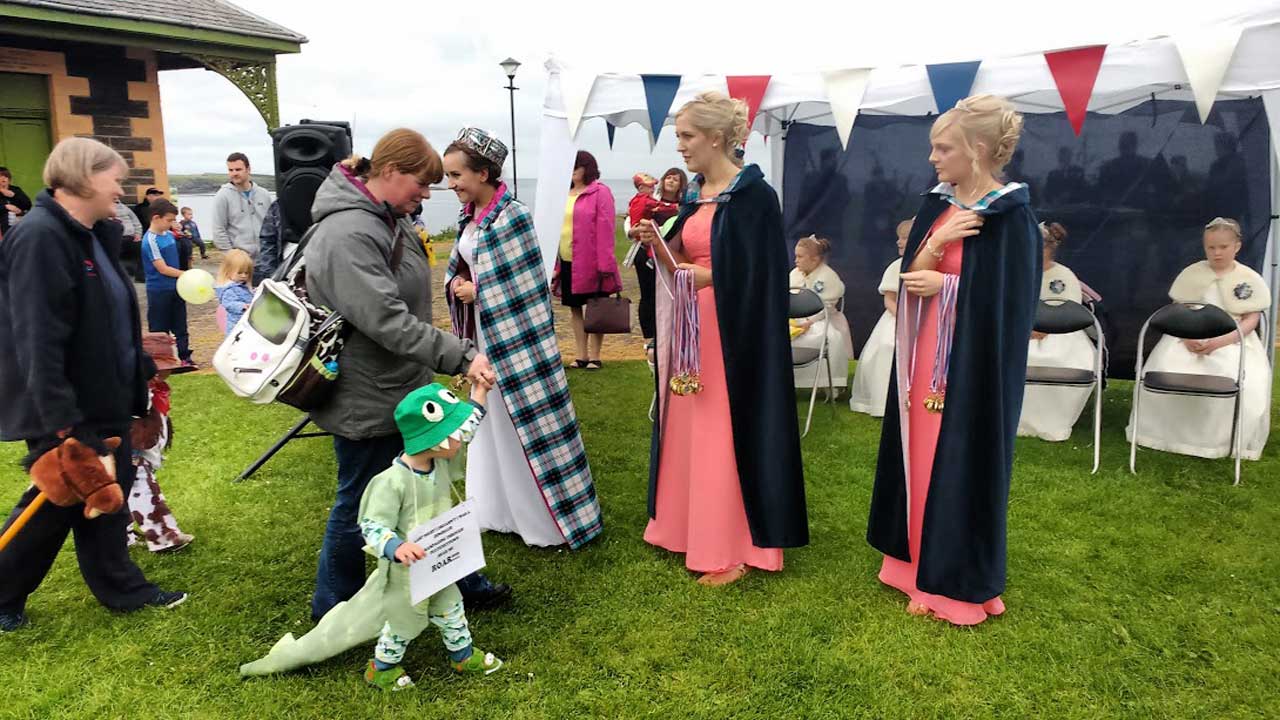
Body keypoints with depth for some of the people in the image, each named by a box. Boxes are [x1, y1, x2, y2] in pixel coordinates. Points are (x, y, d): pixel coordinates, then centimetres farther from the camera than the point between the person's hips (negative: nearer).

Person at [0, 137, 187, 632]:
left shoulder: (95, 235, 8)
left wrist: (141, 367, 20)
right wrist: (64, 423, -28)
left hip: (105, 398, 9)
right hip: (65, 410, -9)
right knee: (56, 503, 6)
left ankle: (122, 588, 28)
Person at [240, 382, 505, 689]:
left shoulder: (440, 462, -9)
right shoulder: (393, 482, -33)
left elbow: (466, 432, 8)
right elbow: (372, 527, -33)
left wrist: (477, 397, 4)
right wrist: (396, 547, -51)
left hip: (437, 565, 7)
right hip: (404, 570, -7)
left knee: (450, 608, 24)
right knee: (405, 620, 14)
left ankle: (463, 656, 49)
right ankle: (381, 669, 41)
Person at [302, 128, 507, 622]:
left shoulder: (387, 221, 8)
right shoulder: (348, 233, -24)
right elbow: (385, 319, -32)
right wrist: (460, 356, -32)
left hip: (401, 390, 10)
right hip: (367, 400, -10)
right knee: (360, 505, 8)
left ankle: (455, 580, 36)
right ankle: (334, 610, 29)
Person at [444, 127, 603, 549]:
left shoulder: (511, 216, -17)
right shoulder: (470, 215, 7)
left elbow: (522, 285, -19)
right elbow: (458, 267, 18)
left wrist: (477, 292, -14)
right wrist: (457, 284, -3)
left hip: (514, 336, -9)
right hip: (485, 334, 9)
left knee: (524, 421, 0)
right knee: (492, 422, 16)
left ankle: (543, 518, 13)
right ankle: (503, 509, 31)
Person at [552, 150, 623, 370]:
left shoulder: (600, 192, -6)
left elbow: (605, 229, -12)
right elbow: (557, 227, 13)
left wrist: (604, 263, -17)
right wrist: (554, 263, 9)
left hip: (590, 262, -6)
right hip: (566, 262, 6)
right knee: (575, 308, 10)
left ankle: (595, 357, 10)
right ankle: (582, 355, 19)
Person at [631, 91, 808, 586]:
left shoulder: (754, 194, -12)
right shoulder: (695, 194, 12)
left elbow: (760, 274, -15)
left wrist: (708, 276, -22)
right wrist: (658, 243, -1)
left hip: (734, 332, -8)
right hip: (693, 329, 8)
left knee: (729, 432, -2)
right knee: (691, 428, 14)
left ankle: (736, 547, 11)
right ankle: (691, 527, 28)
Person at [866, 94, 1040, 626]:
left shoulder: (1010, 214, -13)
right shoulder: (937, 204, 8)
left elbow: (1010, 299, -16)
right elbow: (909, 277, 1)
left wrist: (947, 285, -15)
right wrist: (935, 242, -16)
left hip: (973, 365, -7)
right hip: (925, 356, 7)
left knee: (960, 465, 1)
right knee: (920, 459, 13)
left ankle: (957, 582, 16)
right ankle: (917, 562, 28)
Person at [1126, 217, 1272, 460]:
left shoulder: (1250, 279, 2)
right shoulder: (1191, 273, 7)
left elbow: (1251, 320, -4)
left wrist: (1220, 342, -21)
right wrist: (1187, 337, -16)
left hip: (1234, 341, -1)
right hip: (1189, 338, 1)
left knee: (1245, 386, -30)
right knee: (1163, 375, -26)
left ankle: (1224, 441, -10)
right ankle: (1168, 434, -7)